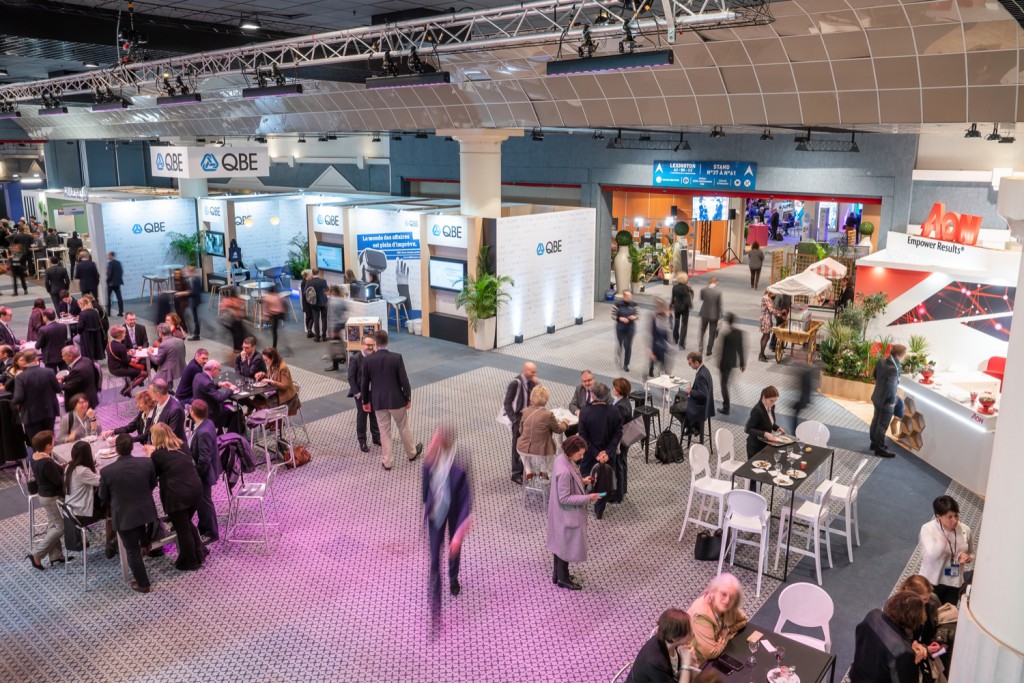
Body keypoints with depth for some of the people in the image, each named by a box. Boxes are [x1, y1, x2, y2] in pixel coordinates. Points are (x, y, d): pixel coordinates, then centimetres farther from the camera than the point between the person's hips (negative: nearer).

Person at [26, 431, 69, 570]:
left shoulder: (34, 456, -2)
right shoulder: (47, 463, -31)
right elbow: (59, 481, -23)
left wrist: (59, 468, 0)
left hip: (44, 494, 10)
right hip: (52, 497, -10)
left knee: (52, 525, 18)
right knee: (60, 527, 2)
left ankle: (55, 556, 26)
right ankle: (36, 556, 7)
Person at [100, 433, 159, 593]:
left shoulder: (106, 471, -20)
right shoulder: (147, 463, -15)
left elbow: (103, 496, -2)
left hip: (124, 515, 0)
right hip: (146, 511, 0)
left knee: (132, 551, 16)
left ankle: (142, 584, 28)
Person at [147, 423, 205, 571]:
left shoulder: (157, 454, -6)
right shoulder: (182, 446, 11)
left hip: (177, 495, -6)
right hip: (196, 489, 6)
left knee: (182, 529, 12)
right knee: (187, 524, 27)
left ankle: (190, 562, 25)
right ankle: (199, 553, 34)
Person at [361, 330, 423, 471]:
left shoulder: (367, 360, -9)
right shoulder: (397, 358, -14)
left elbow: (364, 383, -2)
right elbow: (404, 380, -12)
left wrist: (365, 401, 12)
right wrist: (408, 398, 1)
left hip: (378, 401, 1)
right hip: (396, 399, -1)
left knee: (384, 431, 13)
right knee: (403, 428, 18)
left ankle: (387, 462, 18)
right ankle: (411, 453, 36)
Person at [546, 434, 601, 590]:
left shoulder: (562, 458, -5)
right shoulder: (564, 471, -34)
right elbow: (564, 499, -27)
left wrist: (582, 481, 3)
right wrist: (587, 498, -24)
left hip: (562, 513, 9)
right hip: (567, 514, -9)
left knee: (560, 542, 23)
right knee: (566, 544, 11)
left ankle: (557, 574, 41)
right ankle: (563, 579, 30)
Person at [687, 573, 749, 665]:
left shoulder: (721, 605, -13)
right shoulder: (702, 615, -33)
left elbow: (743, 620, 5)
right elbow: (711, 653, -32)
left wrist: (727, 630, -13)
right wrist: (726, 636, -15)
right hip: (697, 662, -8)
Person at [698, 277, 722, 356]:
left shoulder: (703, 290, -11)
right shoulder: (719, 292, -15)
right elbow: (720, 305, -11)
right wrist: (719, 316, 1)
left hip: (704, 314, 2)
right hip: (714, 315, -2)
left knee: (702, 331, 21)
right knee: (712, 333, 11)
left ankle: (699, 347, 21)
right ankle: (709, 350, 15)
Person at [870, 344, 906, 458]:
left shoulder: (881, 361, -3)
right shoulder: (893, 369, -31)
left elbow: (875, 376, 13)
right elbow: (891, 387, -30)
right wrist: (892, 401, -17)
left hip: (877, 397, 9)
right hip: (886, 401, -9)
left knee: (876, 420, 21)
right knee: (882, 425, 5)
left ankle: (874, 443, 37)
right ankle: (880, 449, 17)